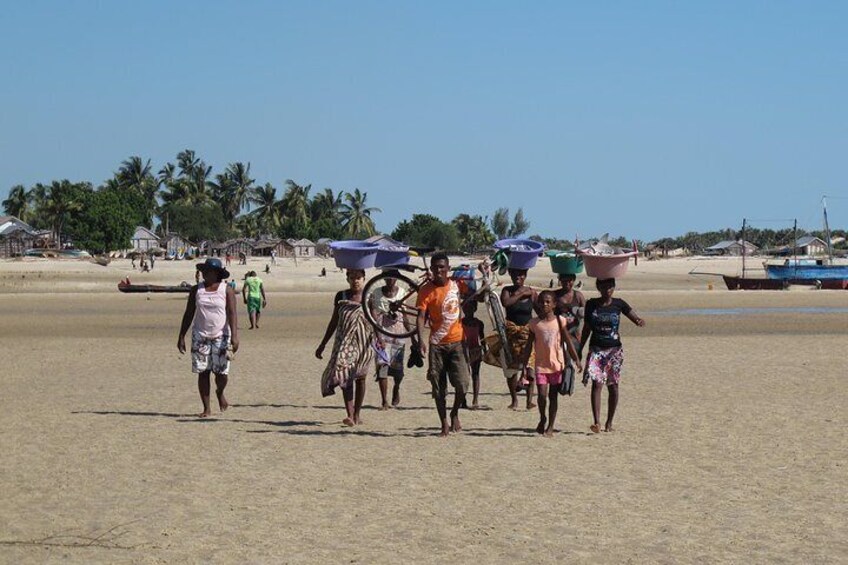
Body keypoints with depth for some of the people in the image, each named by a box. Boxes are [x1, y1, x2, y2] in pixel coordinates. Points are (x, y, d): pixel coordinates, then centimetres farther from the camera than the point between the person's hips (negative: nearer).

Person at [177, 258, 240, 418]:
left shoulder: (227, 291, -3)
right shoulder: (196, 290, 5)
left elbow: (232, 313, -10)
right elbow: (188, 314, 8)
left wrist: (234, 336, -21)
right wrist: (181, 337, 5)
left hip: (221, 337, -2)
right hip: (200, 337, 2)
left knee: (221, 372, -6)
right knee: (202, 372, -1)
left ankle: (220, 392, 28)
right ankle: (206, 408, 7)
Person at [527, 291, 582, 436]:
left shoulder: (560, 321, -1)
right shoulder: (535, 323, 1)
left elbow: (568, 341, 0)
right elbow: (530, 345, 7)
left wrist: (576, 360, -6)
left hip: (556, 364, 0)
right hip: (541, 364, 0)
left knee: (553, 396, 6)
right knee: (542, 394, -8)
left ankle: (550, 427, 14)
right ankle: (542, 419, 19)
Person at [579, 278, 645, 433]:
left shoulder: (619, 304, 0)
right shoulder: (591, 304, 2)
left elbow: (637, 319, -2)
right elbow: (587, 328, 11)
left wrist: (640, 322, -27)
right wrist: (580, 350, 12)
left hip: (614, 350, 0)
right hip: (596, 349, 0)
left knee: (613, 386, 6)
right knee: (597, 384, -13)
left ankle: (609, 423, 17)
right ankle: (597, 422, -20)